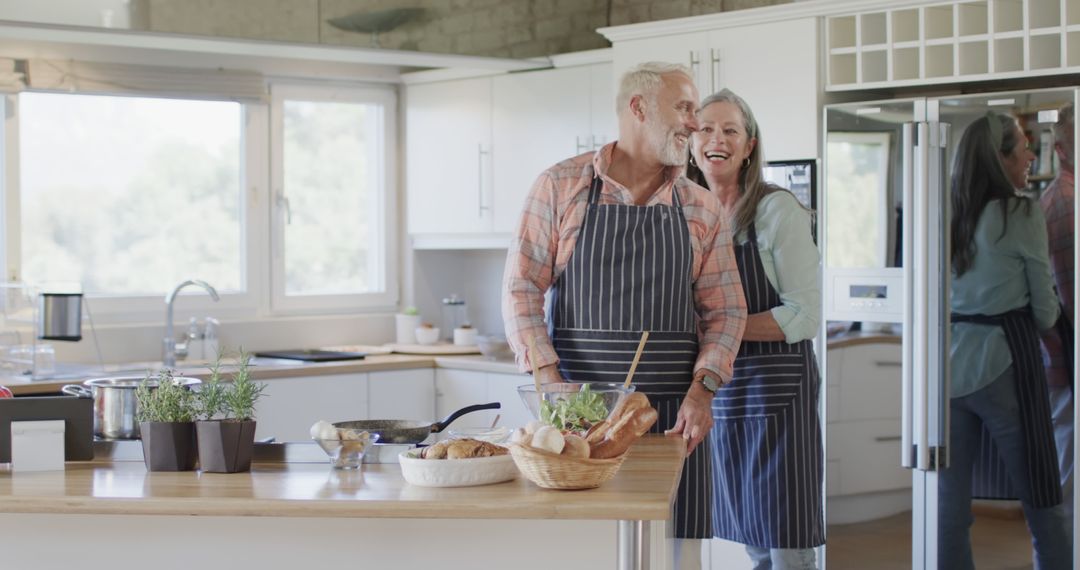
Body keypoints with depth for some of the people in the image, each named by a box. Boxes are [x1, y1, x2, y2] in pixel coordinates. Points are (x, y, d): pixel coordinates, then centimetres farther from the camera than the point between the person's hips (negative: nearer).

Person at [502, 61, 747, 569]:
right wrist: (551, 385, -12)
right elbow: (521, 290, -2)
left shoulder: (702, 209, 9)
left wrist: (701, 391, -7)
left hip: (673, 413, 2)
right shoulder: (560, 187, 1)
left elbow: (725, 311, 9)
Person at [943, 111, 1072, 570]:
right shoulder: (1022, 216, -6)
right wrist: (1042, 317, 20)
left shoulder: (948, 217, 8)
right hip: (1002, 363, -5)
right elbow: (1045, 311, 1)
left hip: (949, 366, 5)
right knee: (1041, 503, 4)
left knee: (950, 506, 4)